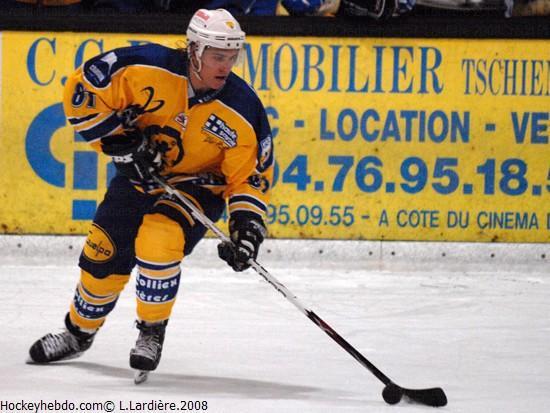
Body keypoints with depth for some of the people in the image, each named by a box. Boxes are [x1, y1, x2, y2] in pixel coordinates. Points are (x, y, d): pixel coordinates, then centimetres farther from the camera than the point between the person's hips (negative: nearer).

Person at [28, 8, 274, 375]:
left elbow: (251, 176, -14)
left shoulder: (243, 111, -22)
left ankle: (152, 331, -7)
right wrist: (121, 141, -20)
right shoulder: (148, 68, -25)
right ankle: (79, 332, 35)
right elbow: (83, 90, -16)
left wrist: (247, 228, -26)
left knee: (158, 240, -29)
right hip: (139, 176, 2)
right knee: (103, 255, 6)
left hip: (199, 186, -2)